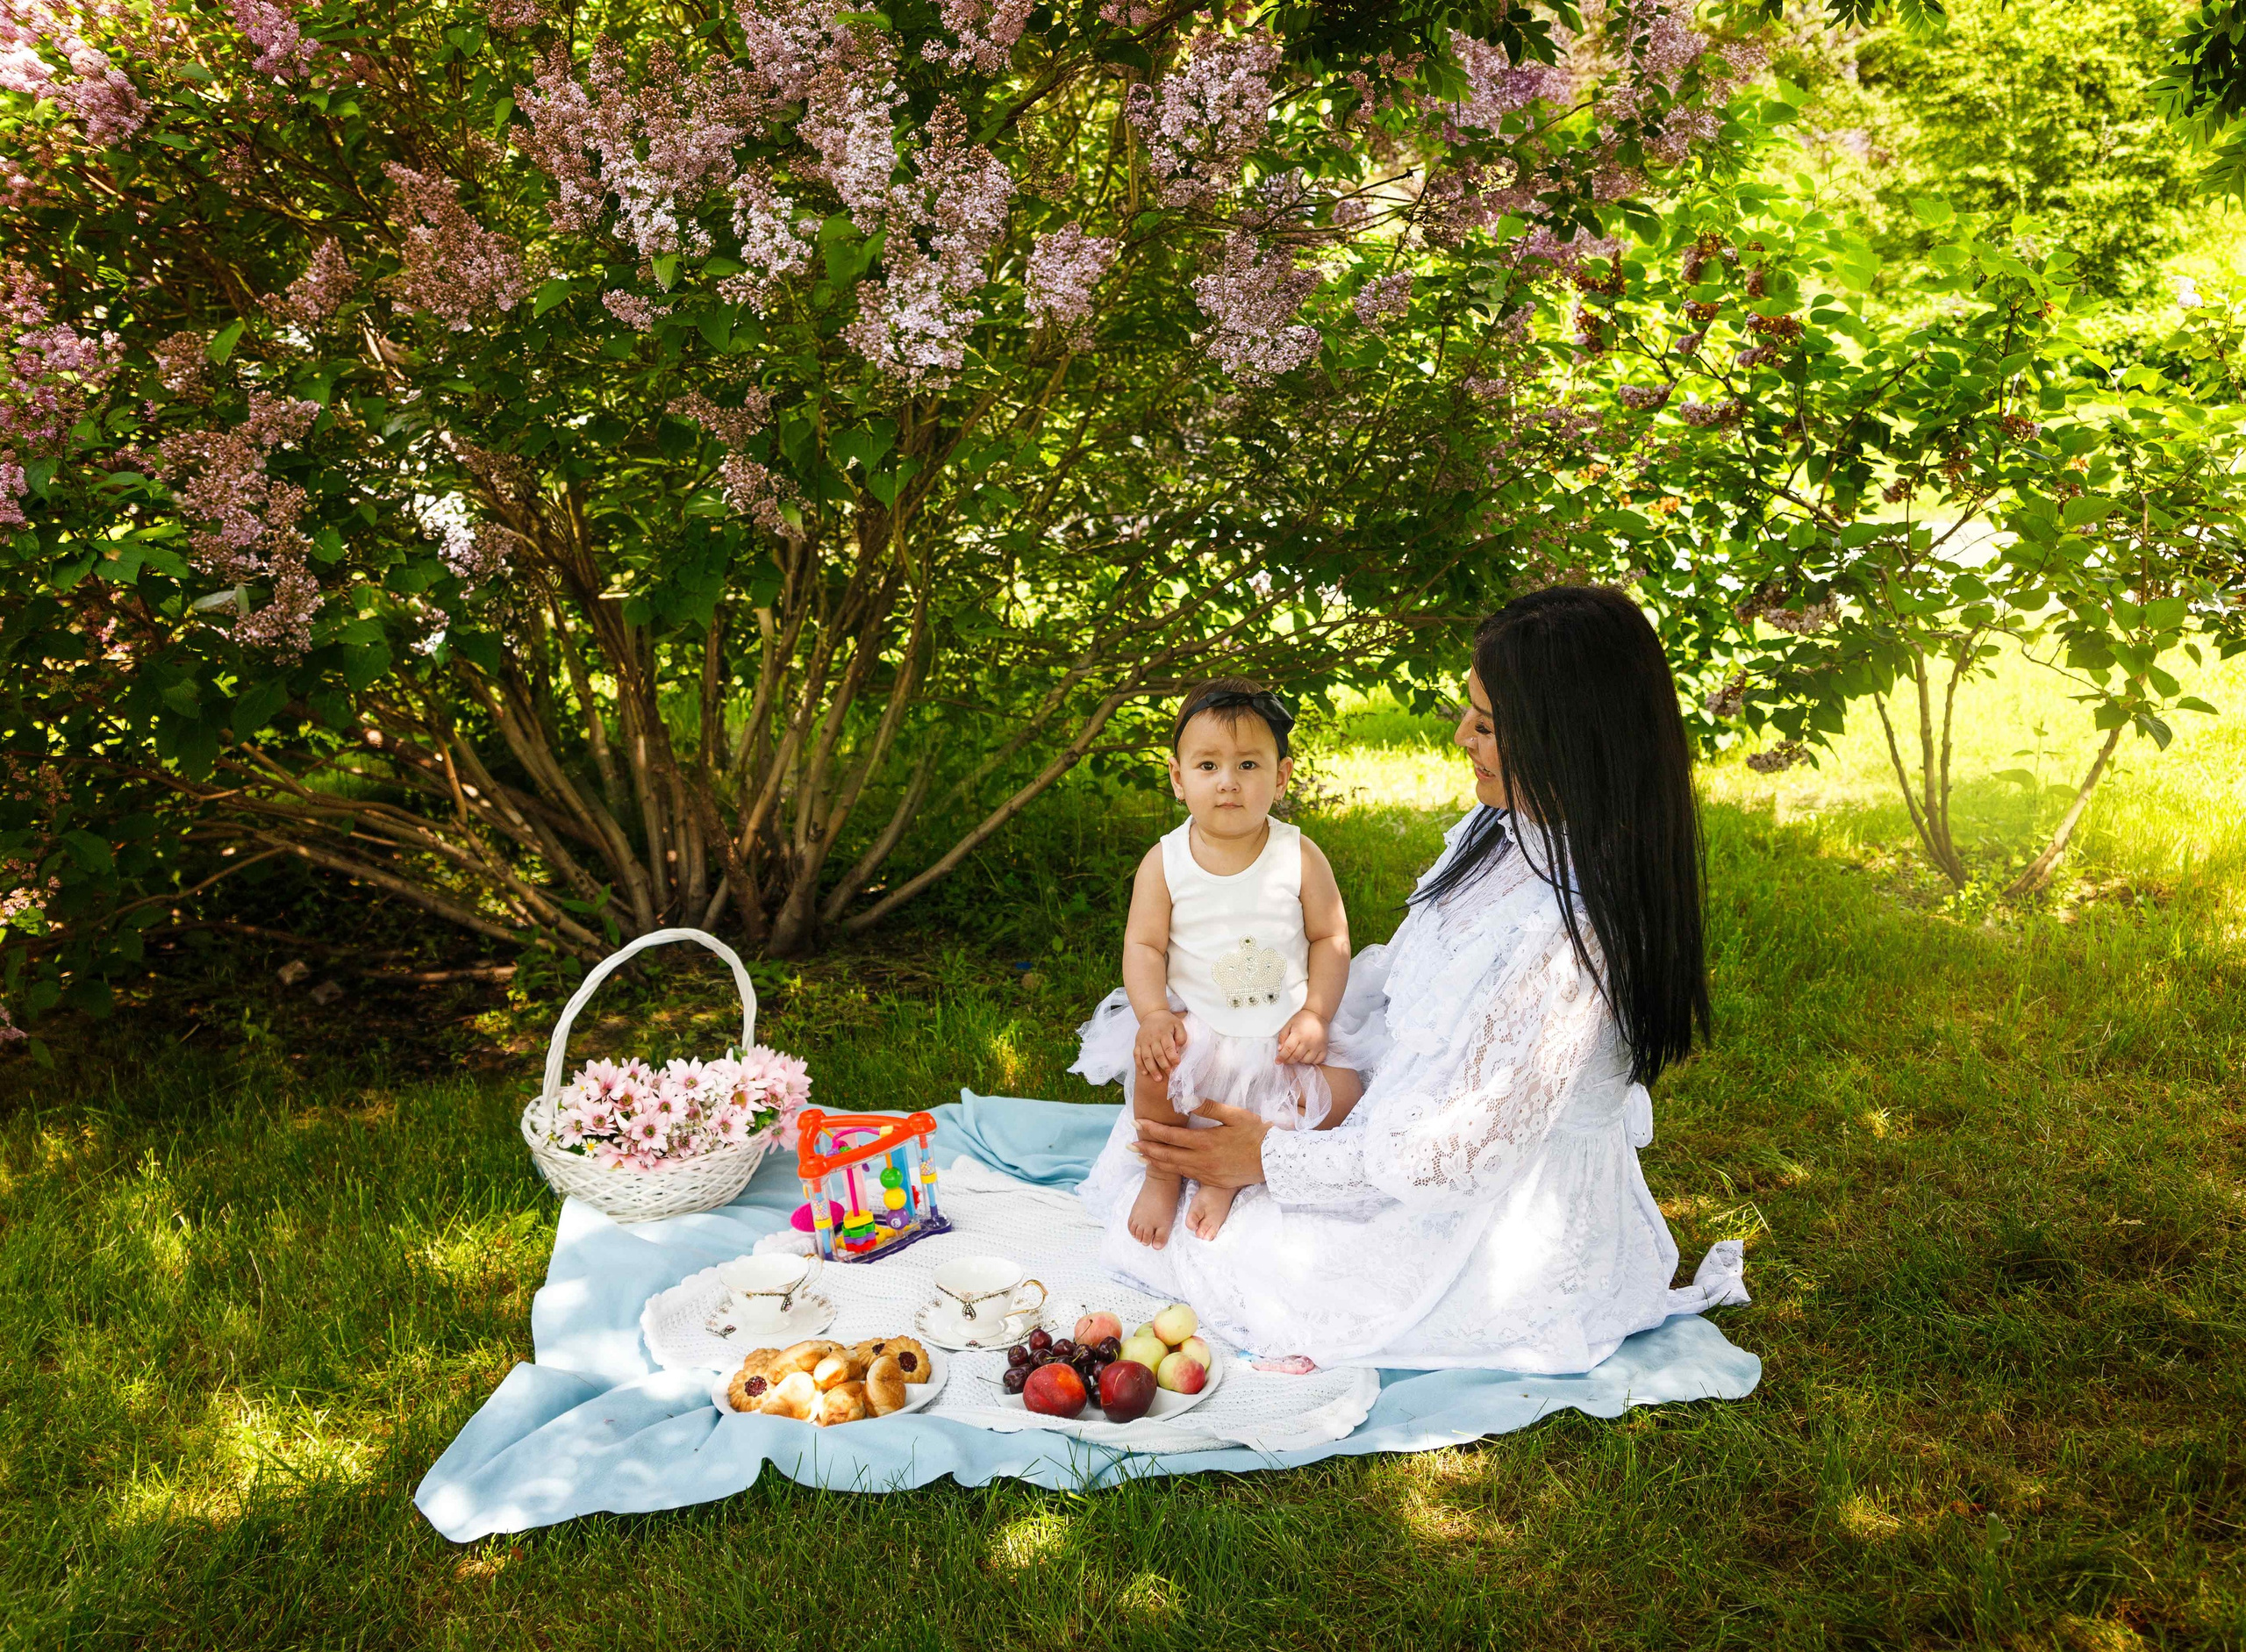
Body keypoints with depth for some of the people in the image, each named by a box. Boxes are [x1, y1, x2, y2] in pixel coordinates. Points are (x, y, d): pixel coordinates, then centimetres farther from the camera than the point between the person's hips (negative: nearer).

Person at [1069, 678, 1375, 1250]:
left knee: (1340, 1095, -19)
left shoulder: (1299, 858, -5)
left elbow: (1330, 938, 0)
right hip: (1194, 1024, -1)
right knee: (1156, 1068, -30)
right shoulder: (1165, 862, -5)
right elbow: (1144, 945, -5)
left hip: (1282, 1031, 1)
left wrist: (1315, 1014, -11)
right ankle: (1161, 1174, -1)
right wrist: (1154, 1015, -20)